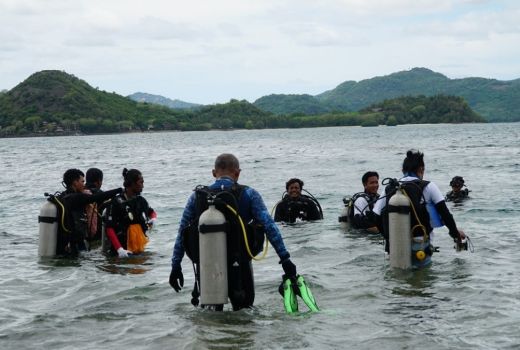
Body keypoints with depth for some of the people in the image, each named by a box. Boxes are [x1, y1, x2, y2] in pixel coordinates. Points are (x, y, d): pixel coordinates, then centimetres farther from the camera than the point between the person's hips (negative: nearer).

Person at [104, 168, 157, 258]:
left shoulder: (141, 200, 8)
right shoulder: (116, 203, -11)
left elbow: (152, 212, 29)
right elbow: (109, 229, -15)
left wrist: (153, 219, 4)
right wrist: (119, 249, -25)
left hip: (139, 250, 6)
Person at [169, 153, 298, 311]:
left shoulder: (197, 196, 2)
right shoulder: (248, 194, -4)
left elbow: (181, 234, 5)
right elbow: (269, 226, -10)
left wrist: (175, 266, 12)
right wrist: (285, 258, -8)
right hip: (239, 268, -1)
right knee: (244, 308, 19)